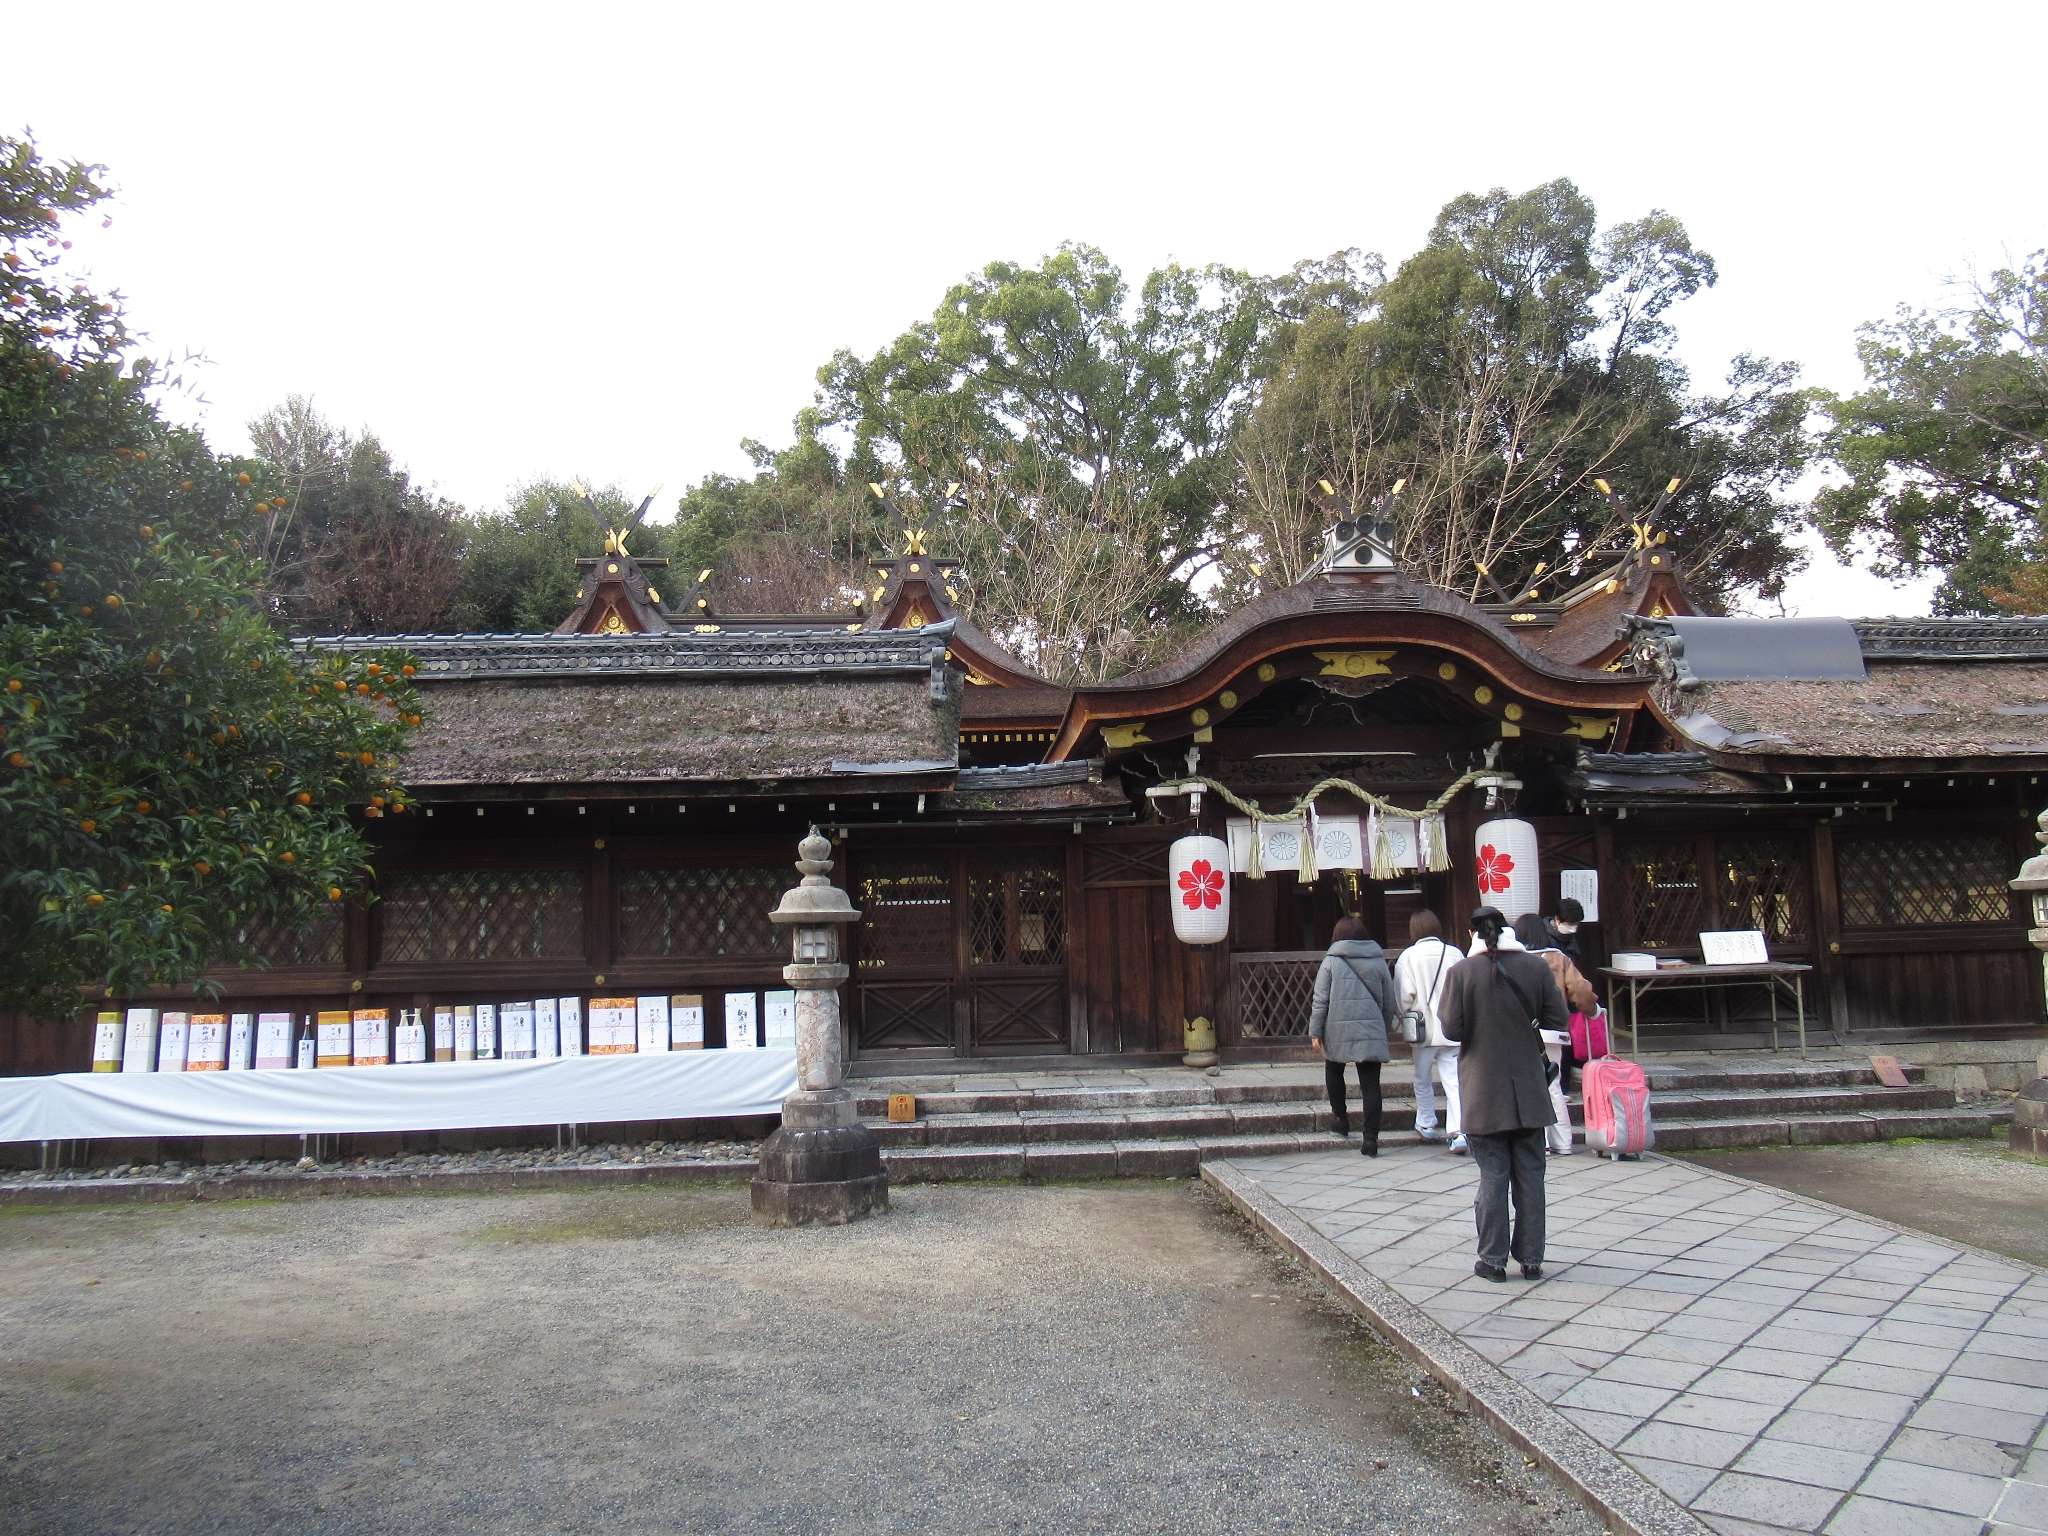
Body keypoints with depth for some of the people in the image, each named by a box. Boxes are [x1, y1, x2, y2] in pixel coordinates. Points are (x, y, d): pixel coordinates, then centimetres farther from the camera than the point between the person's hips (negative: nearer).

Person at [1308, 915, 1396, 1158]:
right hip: (1372, 1033, 2)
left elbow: (1320, 1000, -5)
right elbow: (1389, 1002, 11)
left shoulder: (1331, 962, -2)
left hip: (1338, 1031, -2)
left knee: (1334, 1072, 24)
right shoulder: (1378, 961, 7)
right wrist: (1383, 1028, 22)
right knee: (1371, 1085, 2)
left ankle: (1340, 1118, 27)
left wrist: (1315, 1031, 2)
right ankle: (1371, 1139, -2)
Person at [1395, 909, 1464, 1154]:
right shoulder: (1454, 953, -1)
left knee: (1422, 1079, 16)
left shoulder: (1408, 956, -7)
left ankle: (1427, 1125, 24)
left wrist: (1408, 1015, 10)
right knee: (1453, 1080, 1)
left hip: (1424, 1028, -1)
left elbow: (1404, 995, -9)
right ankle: (1457, 1131, -9)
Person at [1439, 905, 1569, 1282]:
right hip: (1528, 1092, 2)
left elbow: (1452, 1029, -12)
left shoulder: (1461, 972, -11)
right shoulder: (1535, 967, -3)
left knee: (1493, 1176, 5)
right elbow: (1557, 1019, -1)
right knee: (1530, 1174, 10)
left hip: (1484, 1094, -2)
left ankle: (1493, 1259, 9)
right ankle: (1531, 1258, 16)